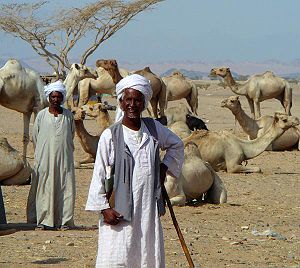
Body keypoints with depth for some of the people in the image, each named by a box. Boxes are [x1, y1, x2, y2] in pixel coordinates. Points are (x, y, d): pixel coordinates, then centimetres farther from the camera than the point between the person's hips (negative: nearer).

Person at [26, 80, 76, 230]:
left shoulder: (68, 115, 4)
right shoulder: (41, 115, 1)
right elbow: (35, 137, 9)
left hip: (64, 158, 1)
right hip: (45, 158, -1)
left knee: (65, 188, 0)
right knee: (44, 188, -2)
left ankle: (64, 220, 5)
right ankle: (43, 220, 3)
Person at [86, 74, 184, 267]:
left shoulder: (154, 128, 7)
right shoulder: (110, 136, -5)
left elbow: (176, 145, 28)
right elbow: (99, 174, -3)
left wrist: (165, 167, 14)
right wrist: (103, 207, -9)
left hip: (148, 210, 5)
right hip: (119, 213, -4)